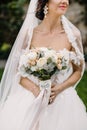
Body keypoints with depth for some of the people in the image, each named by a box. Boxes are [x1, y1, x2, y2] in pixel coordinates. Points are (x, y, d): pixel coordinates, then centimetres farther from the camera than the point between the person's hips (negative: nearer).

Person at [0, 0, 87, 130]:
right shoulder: (30, 33, -4)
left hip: (61, 98, 0)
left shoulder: (73, 34, -4)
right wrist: (36, 90, -17)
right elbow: (19, 72, 1)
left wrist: (59, 89, -11)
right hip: (31, 95, 0)